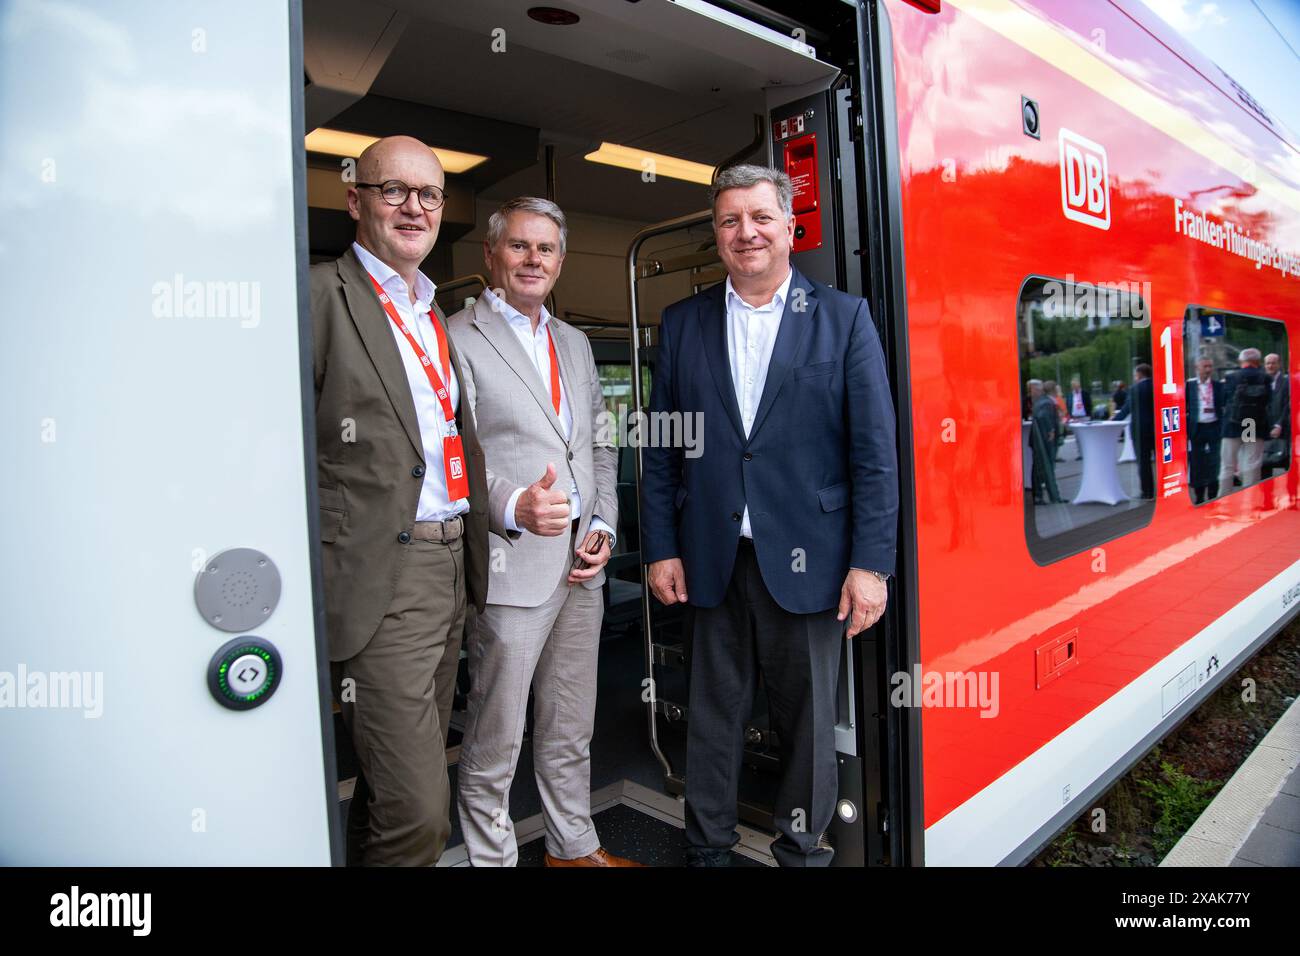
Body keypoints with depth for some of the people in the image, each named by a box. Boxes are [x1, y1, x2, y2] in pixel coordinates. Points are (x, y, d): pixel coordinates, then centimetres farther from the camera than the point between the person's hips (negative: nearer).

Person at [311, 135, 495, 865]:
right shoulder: (320, 297, -6)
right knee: (417, 808, -5)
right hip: (379, 578, -7)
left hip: (452, 567, 8)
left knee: (395, 782, 19)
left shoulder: (437, 316, 18)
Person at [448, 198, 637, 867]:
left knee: (570, 731, 19)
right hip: (512, 566, -6)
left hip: (581, 563, 7)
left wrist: (602, 525, 6)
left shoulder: (574, 343, 18)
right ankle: (490, 856, 24)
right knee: (494, 742, 4)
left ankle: (573, 846, 36)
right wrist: (513, 506, -29)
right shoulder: (458, 338, -4)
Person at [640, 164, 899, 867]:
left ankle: (802, 849, 33)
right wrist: (660, 547, 2)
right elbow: (660, 449, 7)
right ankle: (706, 847, 33)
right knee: (713, 711, 14)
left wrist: (871, 563, -8)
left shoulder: (844, 318, 1)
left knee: (807, 718, 12)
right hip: (714, 560, 2)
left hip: (809, 560, -1)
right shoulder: (682, 324, 7)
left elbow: (875, 451, -3)